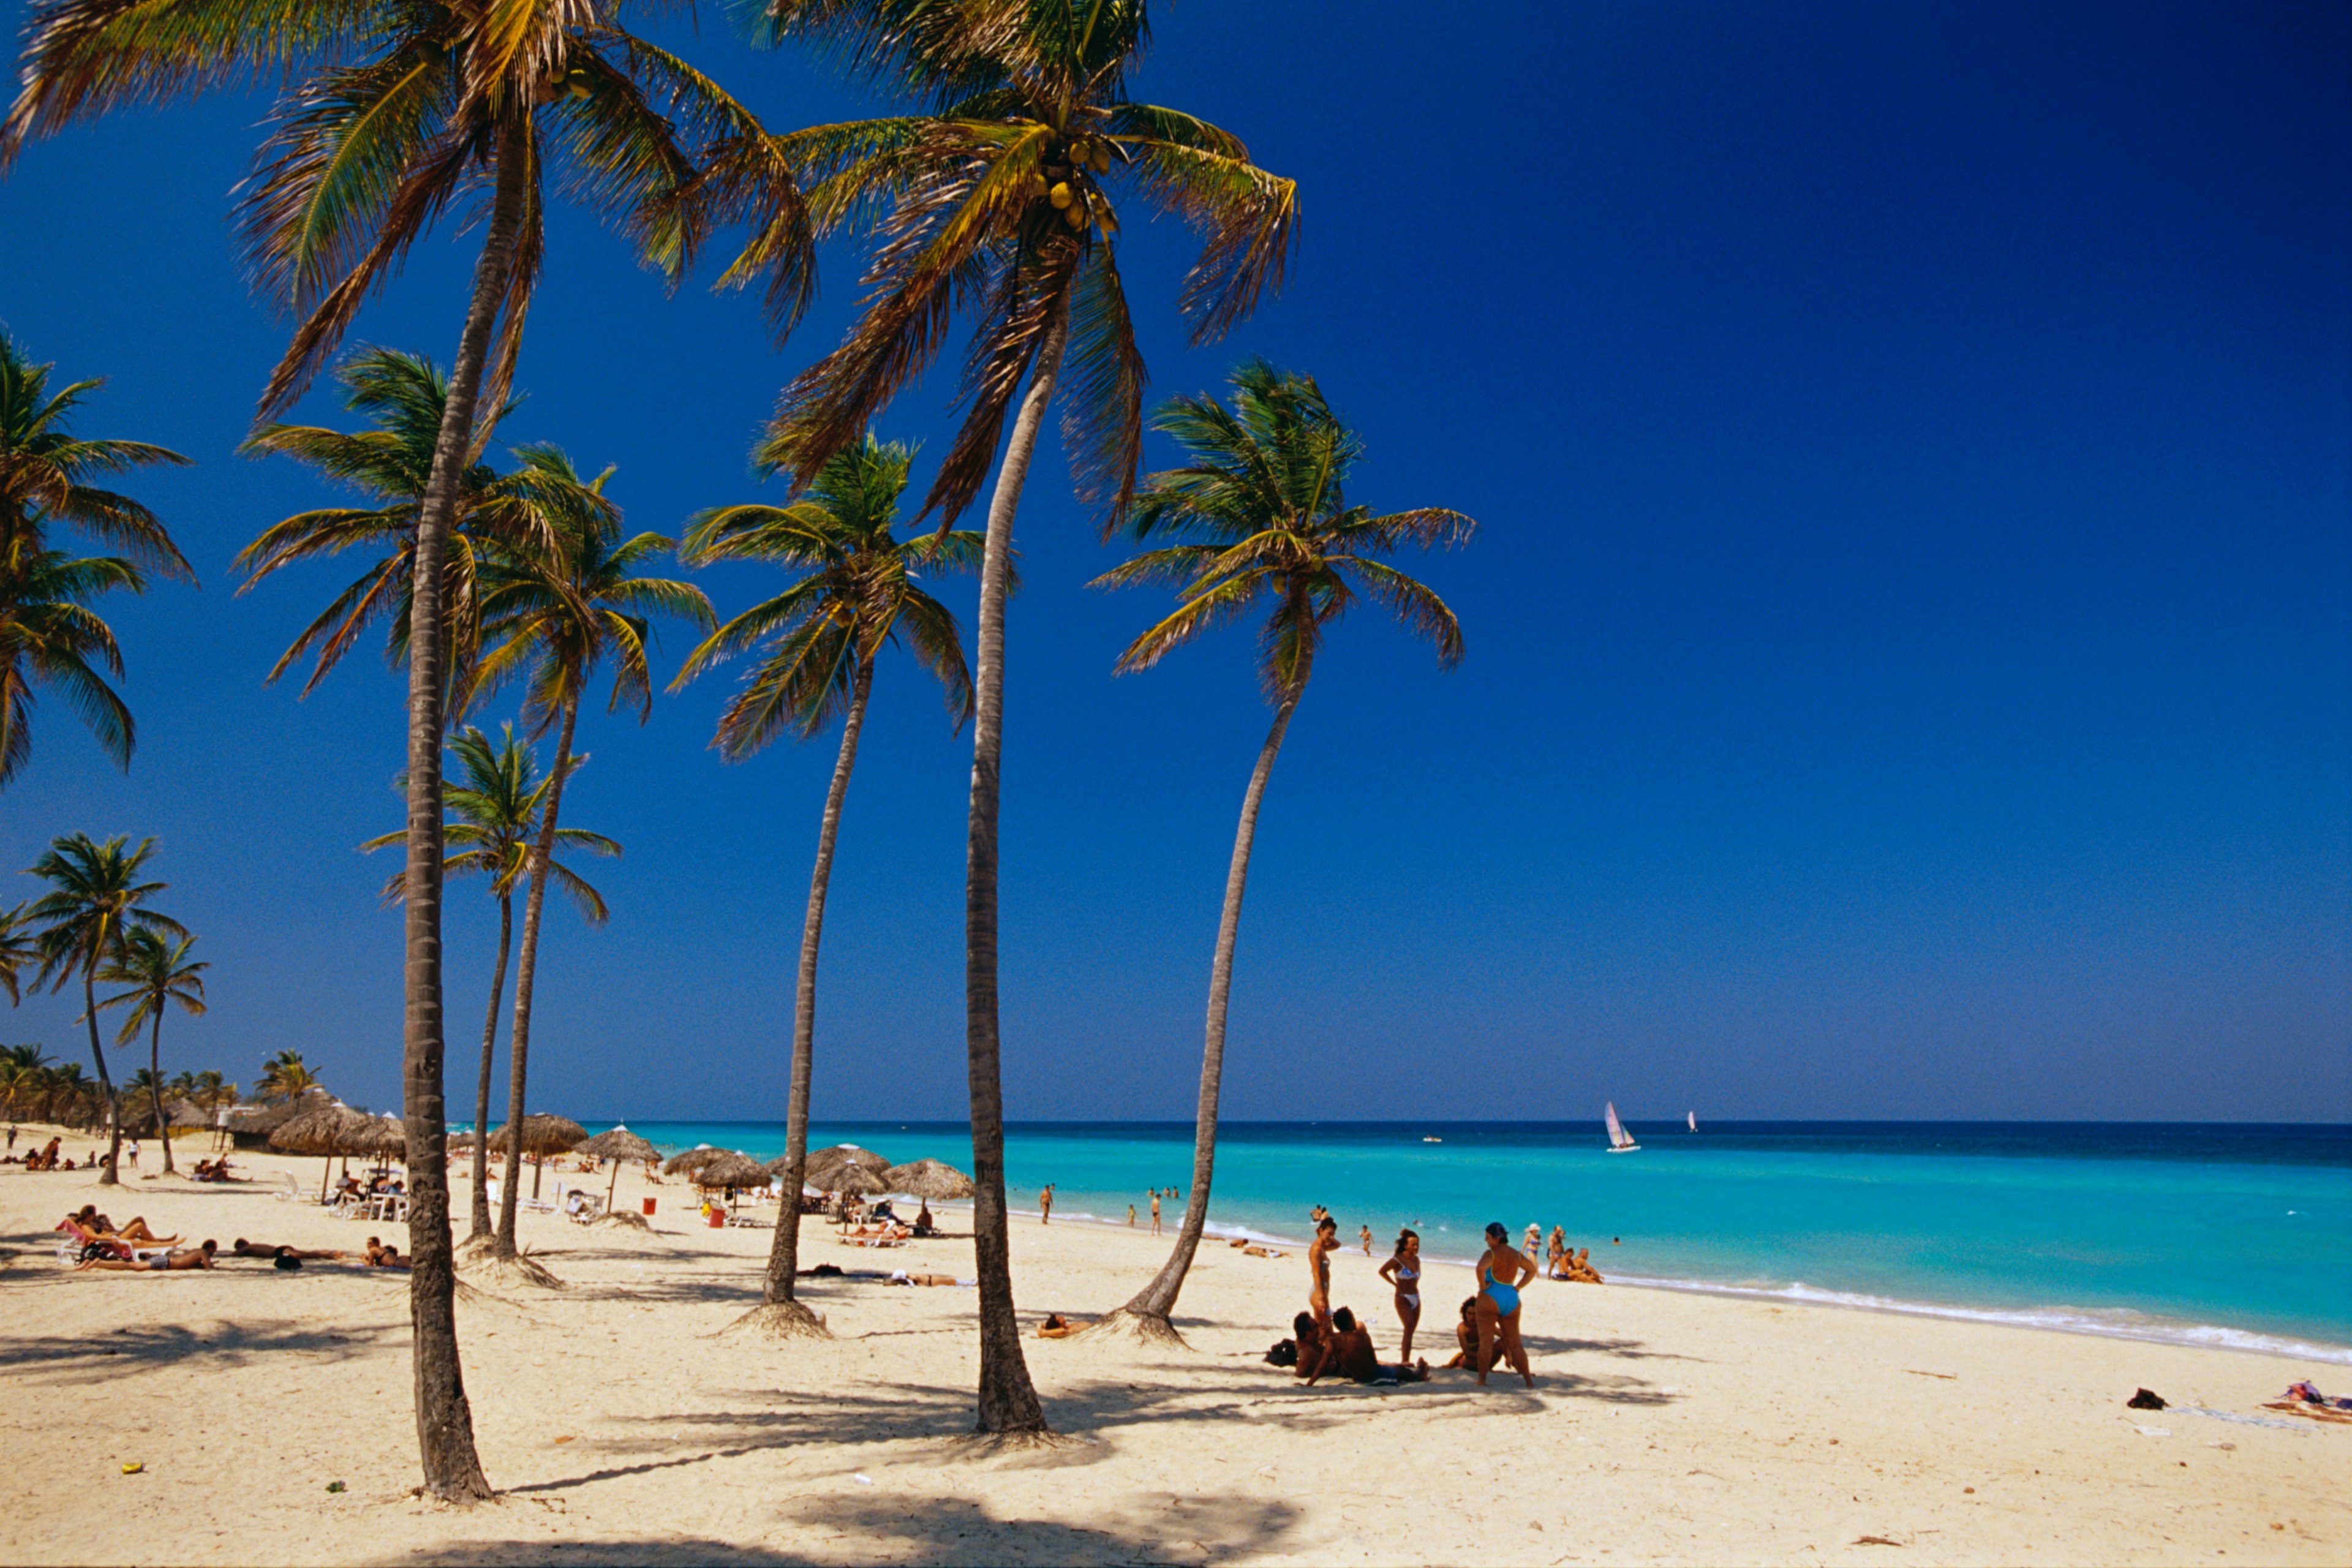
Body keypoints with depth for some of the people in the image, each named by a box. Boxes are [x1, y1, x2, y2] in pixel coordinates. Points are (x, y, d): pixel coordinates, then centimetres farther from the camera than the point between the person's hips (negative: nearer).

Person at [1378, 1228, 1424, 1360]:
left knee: (1411, 1331, 10)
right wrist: (1396, 1284, -13)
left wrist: (1415, 1285, 9)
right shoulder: (1398, 1260, -11)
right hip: (1403, 1299, -7)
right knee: (1409, 1326, -23)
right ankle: (1404, 1361, -22)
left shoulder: (1416, 1259, 10)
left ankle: (1406, 1361, 19)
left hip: (1416, 1298, 7)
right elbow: (1382, 1271, -17)